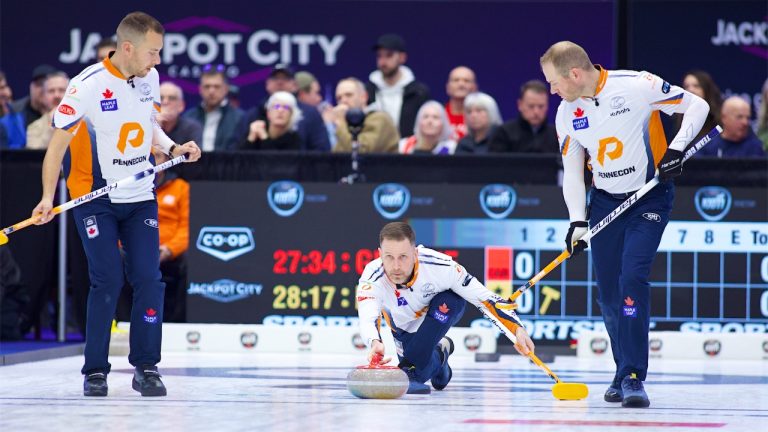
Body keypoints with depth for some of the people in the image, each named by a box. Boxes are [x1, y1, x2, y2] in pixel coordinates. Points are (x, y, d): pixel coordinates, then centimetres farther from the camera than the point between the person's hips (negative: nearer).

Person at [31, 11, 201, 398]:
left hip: (140, 197, 5)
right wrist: (48, 197, -24)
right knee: (107, 281, -9)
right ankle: (95, 372, 2)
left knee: (148, 279, -3)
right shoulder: (87, 86, -18)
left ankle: (145, 367, 7)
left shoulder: (149, 78, 1)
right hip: (94, 198, -5)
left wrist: (173, 148, 0)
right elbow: (58, 143, -15)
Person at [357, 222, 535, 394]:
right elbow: (367, 320, -53)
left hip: (445, 311, -1)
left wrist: (517, 329, -39)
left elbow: (484, 297, -31)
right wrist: (374, 343, -76)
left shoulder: (440, 266, -39)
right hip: (404, 327, 2)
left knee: (450, 300, -34)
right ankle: (438, 355, 28)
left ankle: (410, 368, -21)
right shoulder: (371, 280, -37)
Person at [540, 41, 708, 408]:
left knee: (632, 278, -19)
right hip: (605, 200, 5)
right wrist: (577, 221, -7)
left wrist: (677, 148, -22)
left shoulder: (636, 86, -18)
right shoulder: (567, 113, -2)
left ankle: (633, 377, -17)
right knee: (608, 293, 5)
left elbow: (697, 106, -10)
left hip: (650, 196, -5)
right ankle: (625, 371, 25)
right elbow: (572, 172, 5)